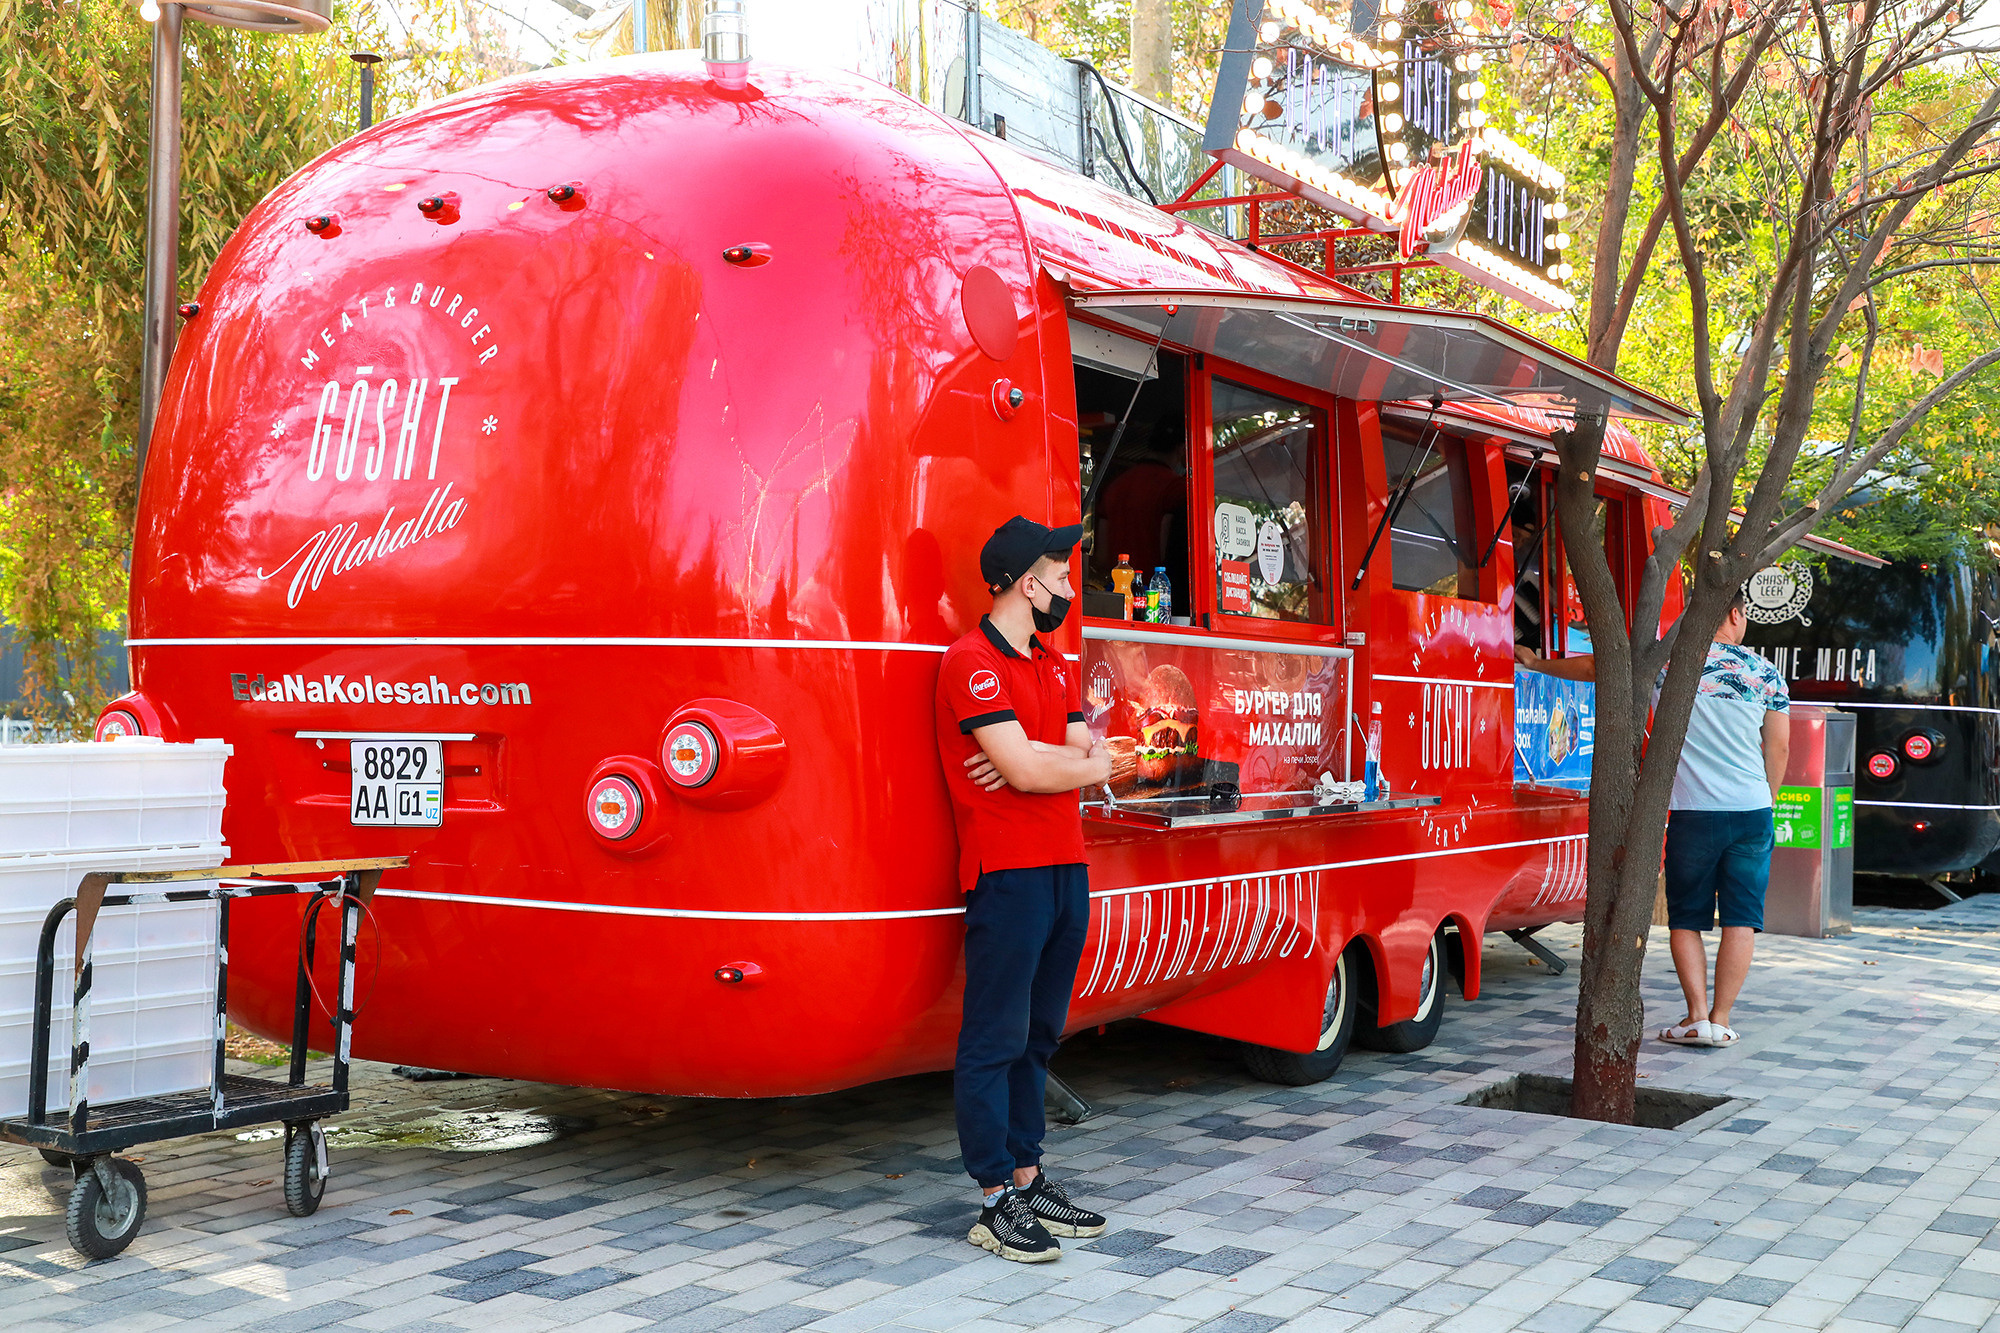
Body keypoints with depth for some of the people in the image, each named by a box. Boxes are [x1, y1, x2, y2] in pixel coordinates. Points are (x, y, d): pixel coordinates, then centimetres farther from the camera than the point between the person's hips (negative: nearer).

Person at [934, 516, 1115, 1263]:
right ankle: (996, 1201, 1)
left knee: (1036, 1036, 13)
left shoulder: (1055, 668, 18)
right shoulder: (972, 662, -9)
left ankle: (1027, 1179, 21)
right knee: (995, 1040, -3)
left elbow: (1093, 761, 10)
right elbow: (1025, 766, -18)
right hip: (1007, 872, -8)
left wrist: (1036, 760, -10)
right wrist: (1077, 761, 1)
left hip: (1065, 867, 9)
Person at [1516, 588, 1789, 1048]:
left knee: (1686, 918, 9)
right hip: (1752, 809, 1)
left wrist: (1537, 663, 23)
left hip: (1693, 812, -1)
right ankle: (1721, 1019, 6)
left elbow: (1593, 667, 9)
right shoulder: (1765, 673, 4)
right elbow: (1779, 748, 8)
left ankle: (1697, 1016, 3)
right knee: (1740, 919, 6)